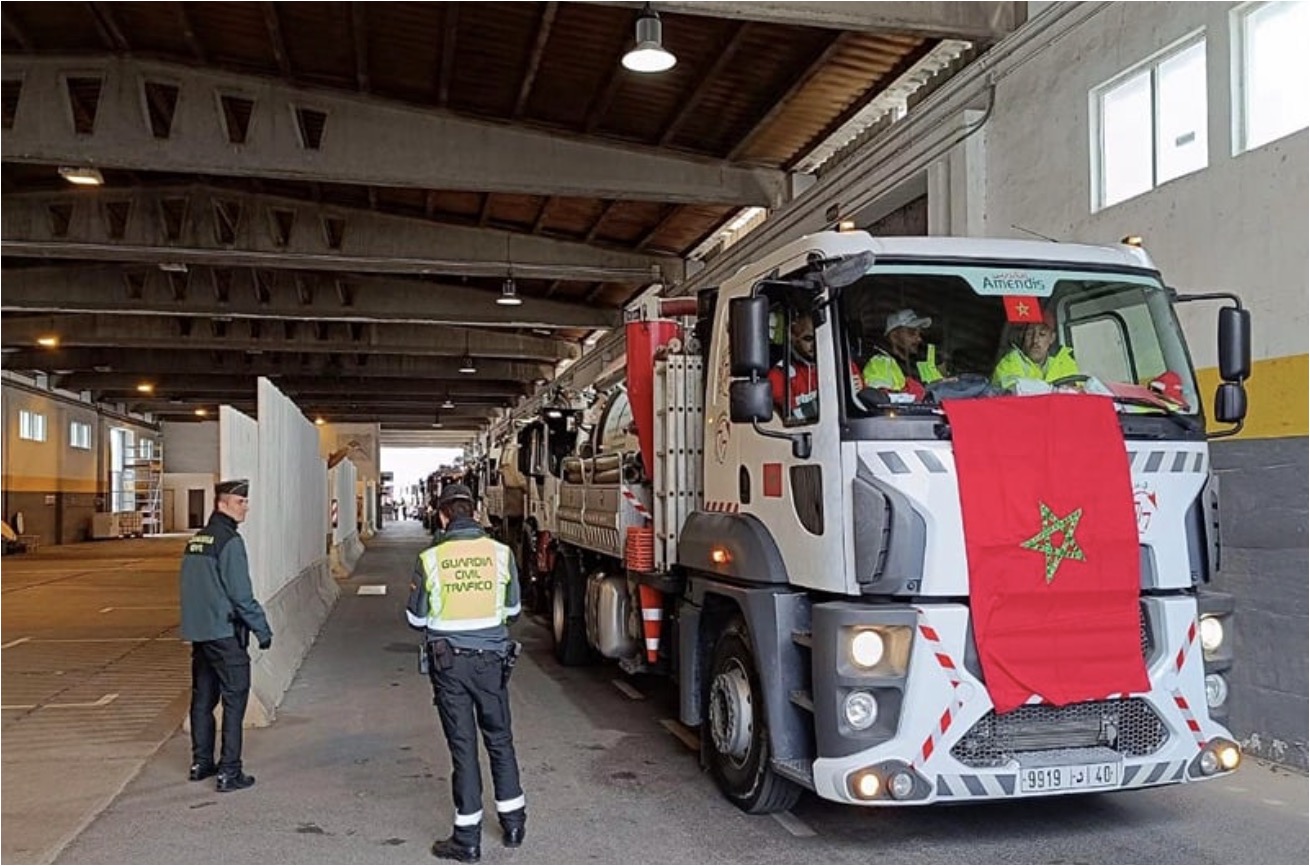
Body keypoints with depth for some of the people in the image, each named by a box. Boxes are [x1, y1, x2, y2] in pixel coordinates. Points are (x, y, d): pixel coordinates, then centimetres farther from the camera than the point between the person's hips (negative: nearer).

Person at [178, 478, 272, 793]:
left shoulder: (195, 541, 12)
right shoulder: (229, 541, -15)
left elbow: (191, 588, 18)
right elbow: (241, 594, -18)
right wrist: (262, 629, -11)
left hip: (198, 633, 9)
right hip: (225, 634, -9)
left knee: (202, 698, 16)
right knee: (234, 700, -3)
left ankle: (201, 763, 25)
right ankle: (229, 773, -3)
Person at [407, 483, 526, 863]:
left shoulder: (430, 559, -10)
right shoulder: (501, 553, -6)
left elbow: (416, 619, -1)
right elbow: (512, 610, 5)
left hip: (448, 663, -1)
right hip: (491, 660, 1)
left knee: (463, 745, 6)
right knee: (500, 740, 17)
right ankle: (513, 824, 27)